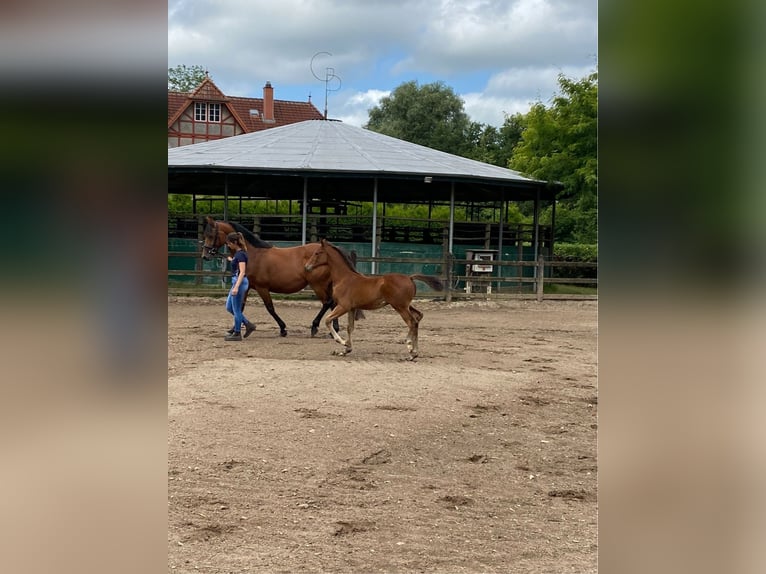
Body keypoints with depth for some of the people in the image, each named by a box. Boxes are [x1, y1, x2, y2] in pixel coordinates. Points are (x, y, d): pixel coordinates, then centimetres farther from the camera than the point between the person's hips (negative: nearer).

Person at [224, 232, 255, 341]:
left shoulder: (240, 254, -18)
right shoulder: (238, 253, 9)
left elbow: (242, 272, -26)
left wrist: (236, 287, -34)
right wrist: (232, 260, 48)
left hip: (239, 282, -10)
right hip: (236, 282, 10)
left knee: (236, 309, 0)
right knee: (229, 307, 16)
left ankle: (237, 334, 10)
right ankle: (248, 325, 19)